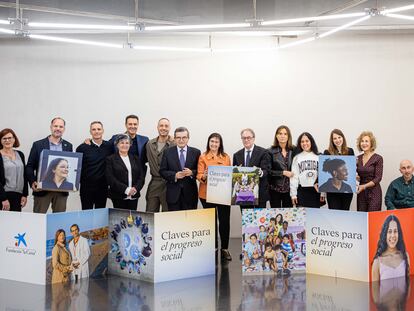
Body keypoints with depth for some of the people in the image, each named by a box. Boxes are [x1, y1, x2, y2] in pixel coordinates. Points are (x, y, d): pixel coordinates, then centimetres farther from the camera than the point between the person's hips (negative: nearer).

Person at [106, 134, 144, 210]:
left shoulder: (135, 158, 16)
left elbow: (141, 177, 10)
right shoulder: (111, 159, 3)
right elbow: (110, 179, -7)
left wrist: (136, 188, -9)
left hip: (133, 196, 3)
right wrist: (126, 189, -15)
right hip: (118, 197, -3)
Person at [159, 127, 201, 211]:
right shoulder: (168, 152, 6)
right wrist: (175, 175, -12)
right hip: (173, 194, 0)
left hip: (190, 194, 0)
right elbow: (162, 171, 4)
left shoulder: (196, 152, 6)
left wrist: (192, 173, -15)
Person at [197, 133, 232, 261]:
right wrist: (204, 176, -23)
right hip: (207, 193, -2)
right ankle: (213, 248, 15)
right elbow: (199, 175, -1)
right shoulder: (203, 157, 2)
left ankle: (225, 249, 11)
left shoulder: (226, 157, 9)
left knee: (224, 221, 0)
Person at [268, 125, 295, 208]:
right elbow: (268, 171, -5)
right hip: (275, 188, -2)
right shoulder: (271, 151, -3)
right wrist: (283, 172, -13)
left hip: (289, 188, 2)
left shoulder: (293, 150, 4)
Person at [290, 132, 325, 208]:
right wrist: (293, 194, -2)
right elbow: (294, 177, 3)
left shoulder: (318, 157, 5)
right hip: (301, 191, 0)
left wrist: (323, 193, -1)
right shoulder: (297, 158, 6)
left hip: (316, 190, 0)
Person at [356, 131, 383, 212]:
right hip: (361, 193, 5)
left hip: (374, 193, -5)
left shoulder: (378, 158, -5)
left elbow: (378, 178, -10)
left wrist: (364, 186, -19)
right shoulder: (358, 158, 10)